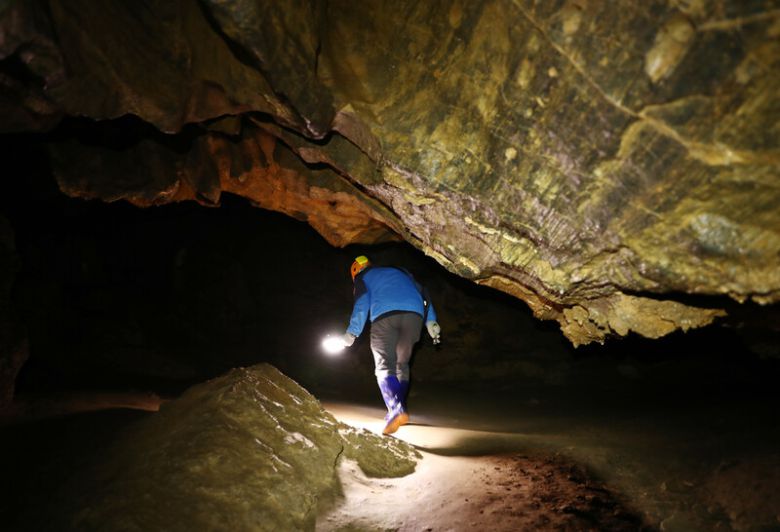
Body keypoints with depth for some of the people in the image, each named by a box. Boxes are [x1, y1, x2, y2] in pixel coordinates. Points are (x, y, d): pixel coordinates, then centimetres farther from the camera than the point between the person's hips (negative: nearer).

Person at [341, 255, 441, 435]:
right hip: (414, 314, 4)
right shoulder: (399, 272, 36)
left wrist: (351, 333, 5)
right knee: (401, 365, 19)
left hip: (384, 315, -4)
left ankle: (397, 411, -25)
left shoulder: (363, 278, 25)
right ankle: (397, 411, 16)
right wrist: (431, 322, 17)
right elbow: (422, 293, 24)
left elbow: (361, 304, 6)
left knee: (384, 366, -4)